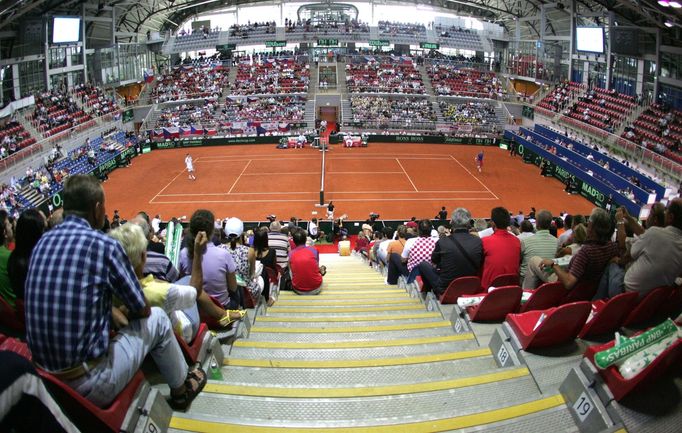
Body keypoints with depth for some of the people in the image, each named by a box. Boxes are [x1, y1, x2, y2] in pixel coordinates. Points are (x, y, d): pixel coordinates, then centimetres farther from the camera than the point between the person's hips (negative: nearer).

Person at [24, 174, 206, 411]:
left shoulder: (43, 241, 2)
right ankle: (181, 390, 32)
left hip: (43, 374, 7)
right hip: (88, 385, -7)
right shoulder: (104, 245, -17)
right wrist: (123, 312, 15)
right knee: (157, 319, 11)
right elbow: (143, 310, -5)